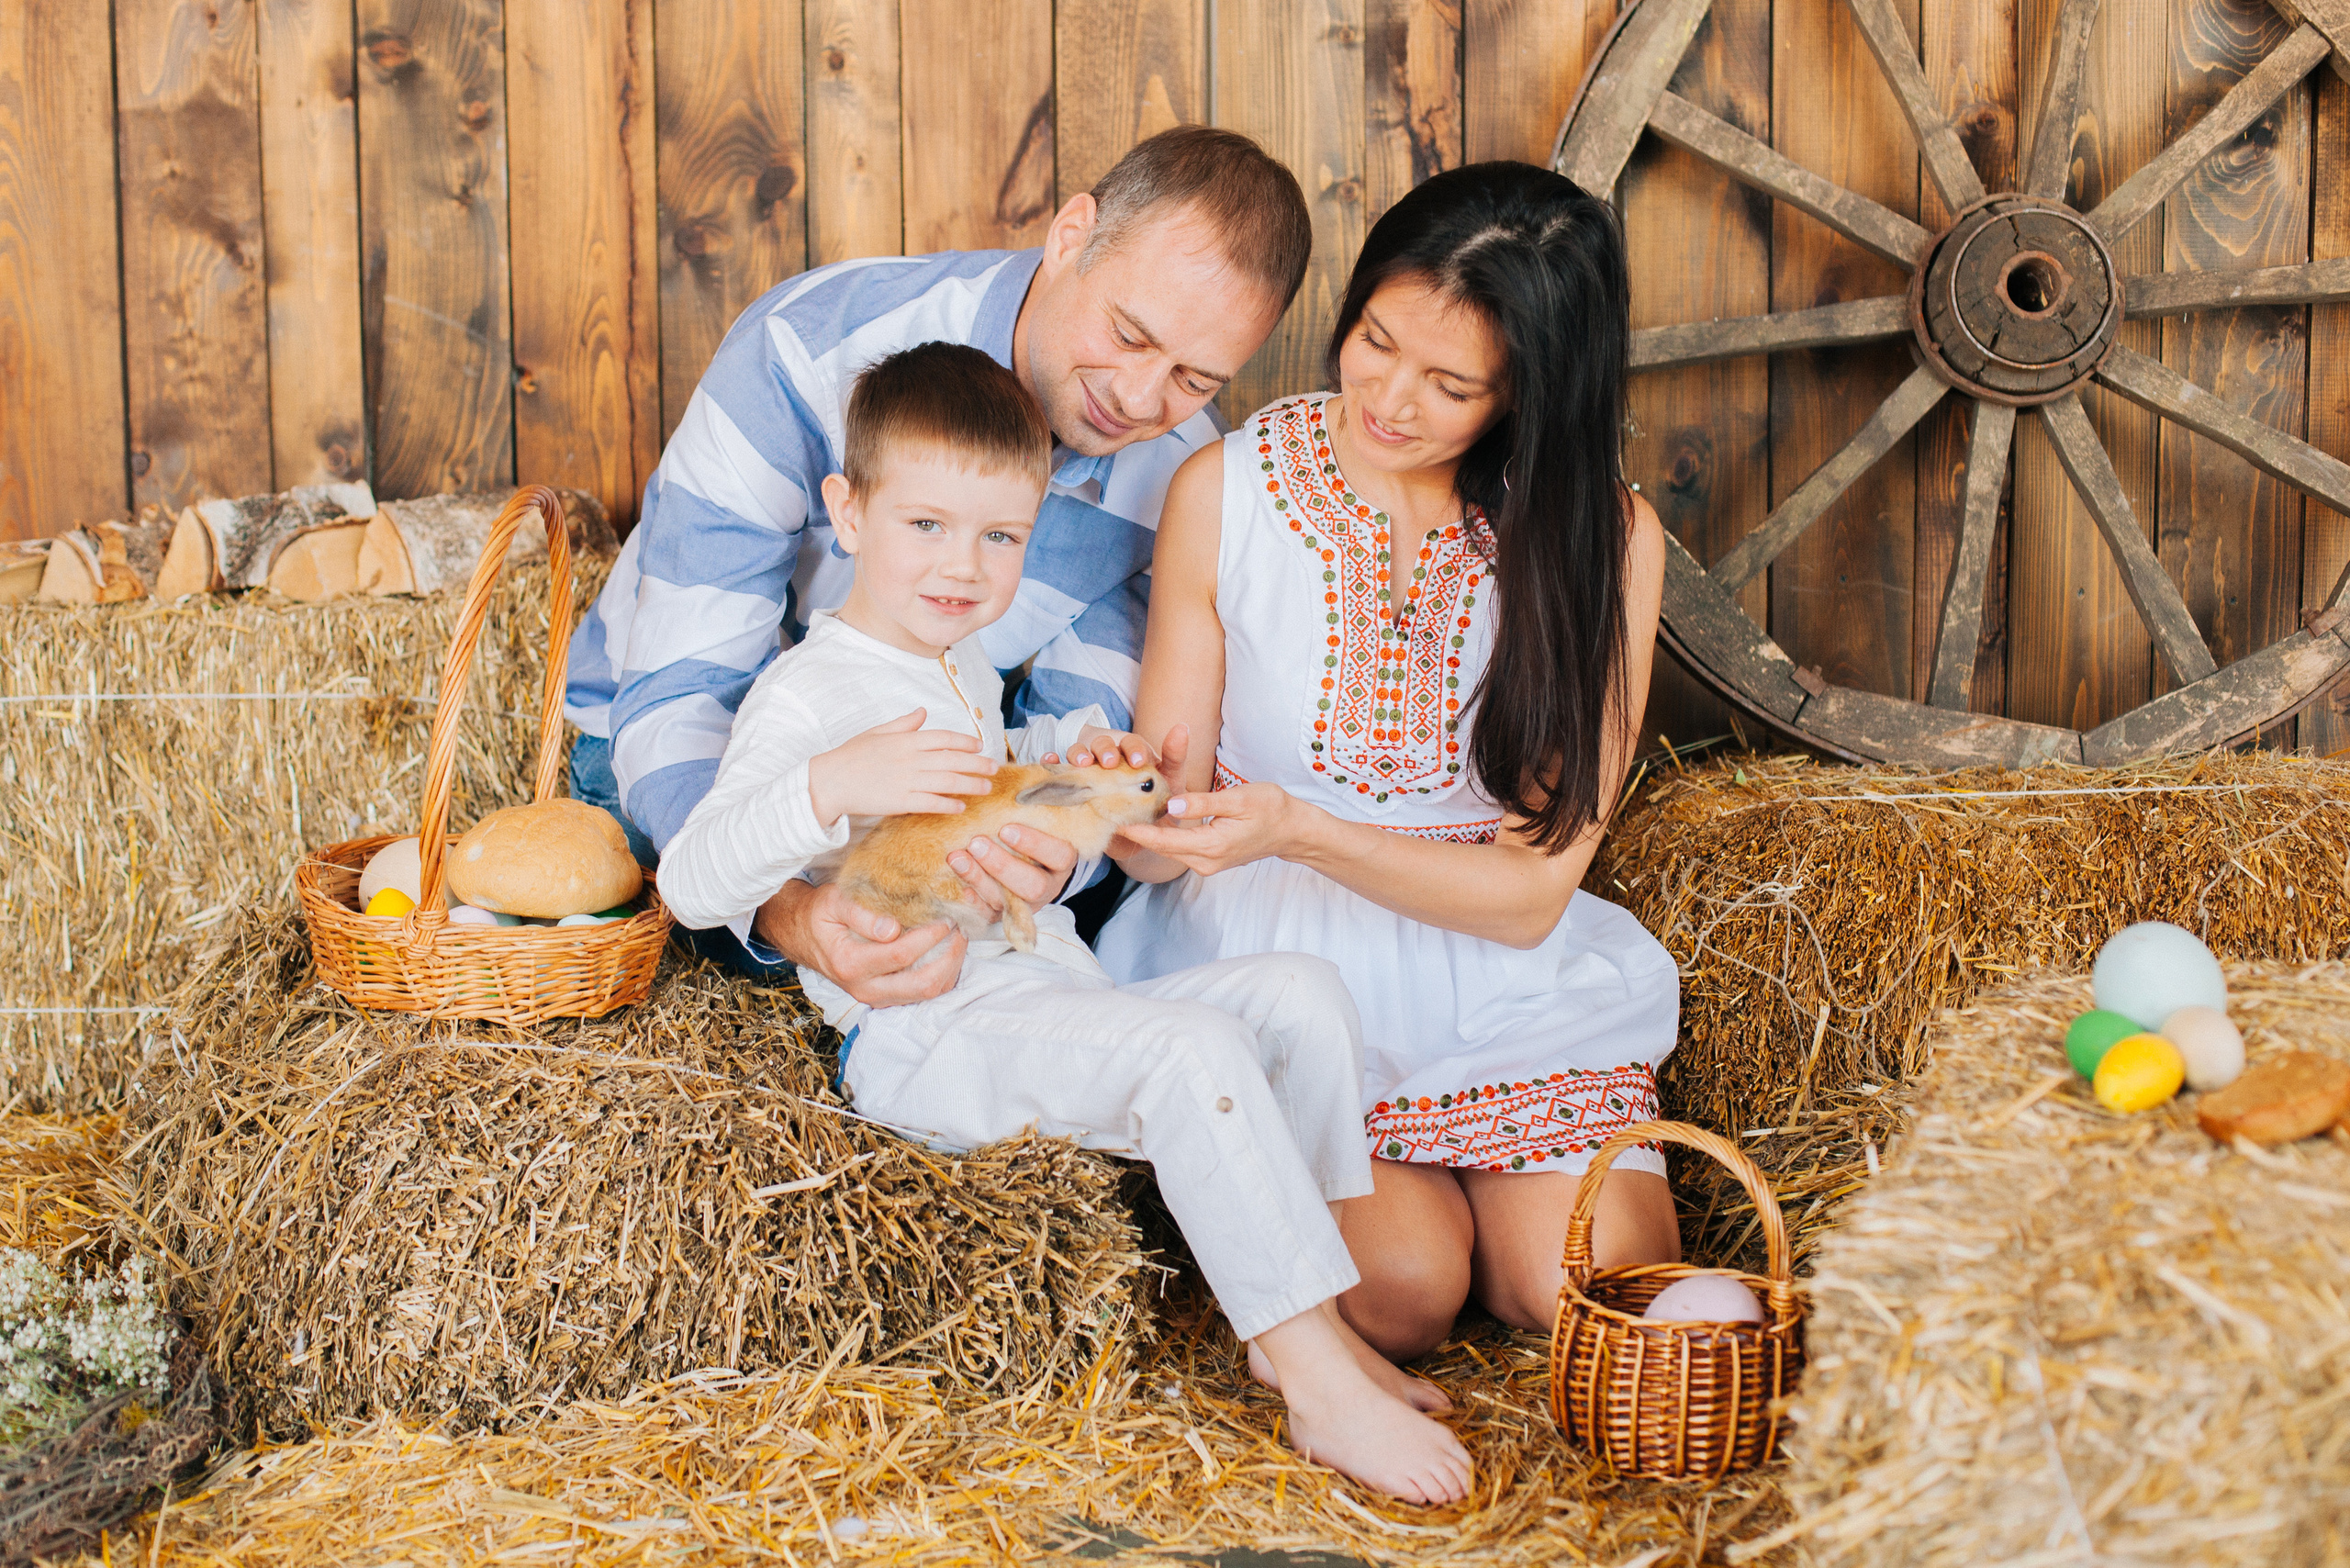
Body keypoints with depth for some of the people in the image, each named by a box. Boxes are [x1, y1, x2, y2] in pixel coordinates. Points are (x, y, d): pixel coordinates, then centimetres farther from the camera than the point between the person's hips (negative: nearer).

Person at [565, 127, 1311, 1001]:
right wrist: (785, 912, -53)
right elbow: (671, 699, -32)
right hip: (699, 758, -3)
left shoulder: (1181, 472, -16)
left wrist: (1054, 844, -41)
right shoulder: (806, 349, -31)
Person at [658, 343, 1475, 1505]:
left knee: (1298, 990, -4)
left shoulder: (963, 659, 19)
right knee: (1191, 1047, -30)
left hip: (1058, 994, 9)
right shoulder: (810, 692, -10)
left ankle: (1325, 1324, -5)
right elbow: (694, 885, -22)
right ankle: (1317, 1390, -28)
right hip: (926, 1035, -9)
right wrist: (831, 785, -37)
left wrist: (1066, 747, 21)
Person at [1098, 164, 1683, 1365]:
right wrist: (1135, 812, -27)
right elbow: (1169, 837, -2)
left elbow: (1532, 889, -10)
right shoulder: (1226, 490, -7)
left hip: (1496, 967, 1)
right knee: (1403, 1290, -22)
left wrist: (1300, 830, -24)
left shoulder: (1603, 537, -8)